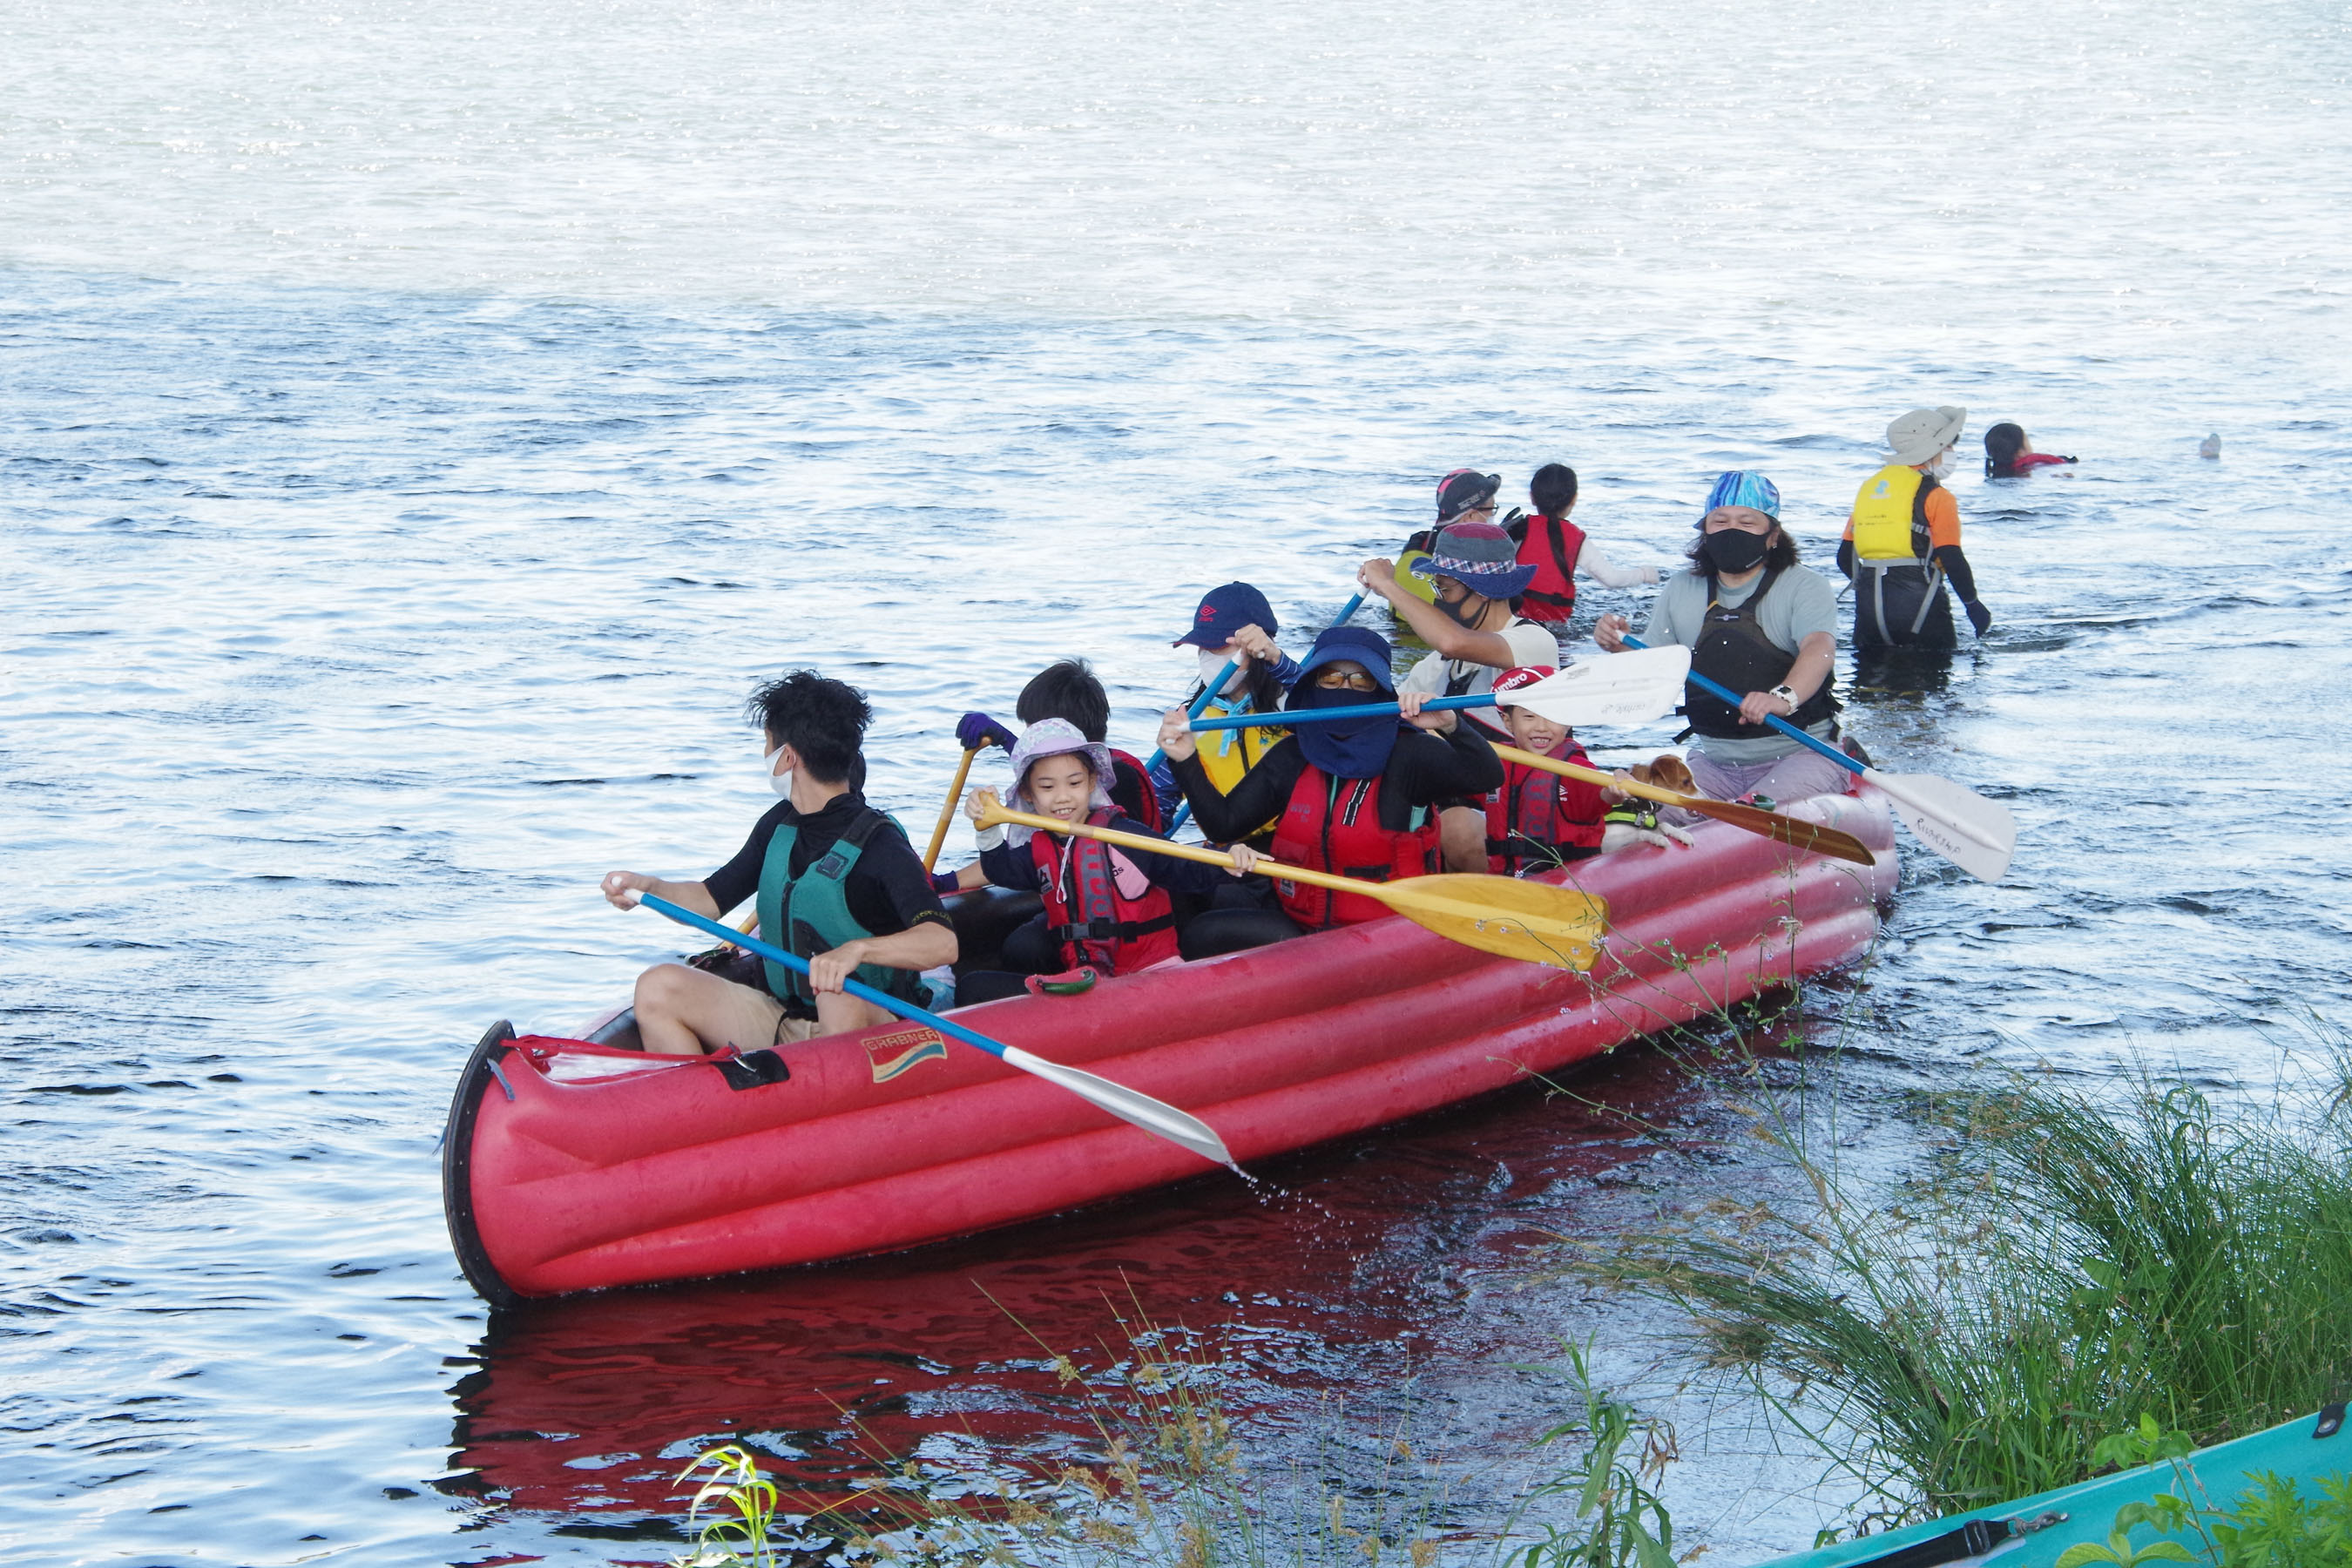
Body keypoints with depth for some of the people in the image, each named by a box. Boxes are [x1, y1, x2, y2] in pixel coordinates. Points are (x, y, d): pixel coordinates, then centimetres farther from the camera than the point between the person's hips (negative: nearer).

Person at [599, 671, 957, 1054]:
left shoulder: (877, 844, -16)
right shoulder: (779, 825, 9)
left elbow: (942, 943, -30)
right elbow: (712, 899, 19)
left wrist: (858, 949, -47)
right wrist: (648, 888, -2)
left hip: (865, 1033, -7)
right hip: (779, 1019, 7)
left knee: (840, 1000, -40)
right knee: (659, 987, -8)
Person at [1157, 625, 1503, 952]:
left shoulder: (1405, 754, -4)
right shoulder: (1292, 757, 10)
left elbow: (1487, 775, -19)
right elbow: (1224, 825, 6)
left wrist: (1449, 726, -35)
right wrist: (1186, 762, -7)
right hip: (1300, 926, 5)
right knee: (1201, 935, -15)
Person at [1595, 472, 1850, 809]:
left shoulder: (1805, 587, -5)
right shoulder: (1680, 591, 10)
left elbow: (1819, 650, -25)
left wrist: (1784, 697, -47)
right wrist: (1620, 647, -12)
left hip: (1801, 756, -4)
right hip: (1714, 764, 5)